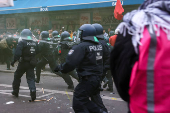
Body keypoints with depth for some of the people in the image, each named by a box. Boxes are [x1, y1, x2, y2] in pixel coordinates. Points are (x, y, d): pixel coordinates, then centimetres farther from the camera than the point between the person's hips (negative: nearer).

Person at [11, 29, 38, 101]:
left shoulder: (22, 43, -12)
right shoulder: (35, 43, 6)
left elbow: (17, 53, -21)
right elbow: (37, 53, 13)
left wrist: (14, 61, -14)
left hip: (23, 63, -4)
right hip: (31, 63, 4)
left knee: (17, 76, 17)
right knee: (30, 78, 6)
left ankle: (15, 91, 29)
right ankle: (33, 90, -17)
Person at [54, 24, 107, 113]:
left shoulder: (82, 46, -17)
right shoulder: (99, 45, 7)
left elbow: (71, 63, -20)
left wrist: (60, 68, -6)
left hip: (87, 79, -8)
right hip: (97, 78, 8)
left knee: (78, 104, 1)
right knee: (84, 100, 24)